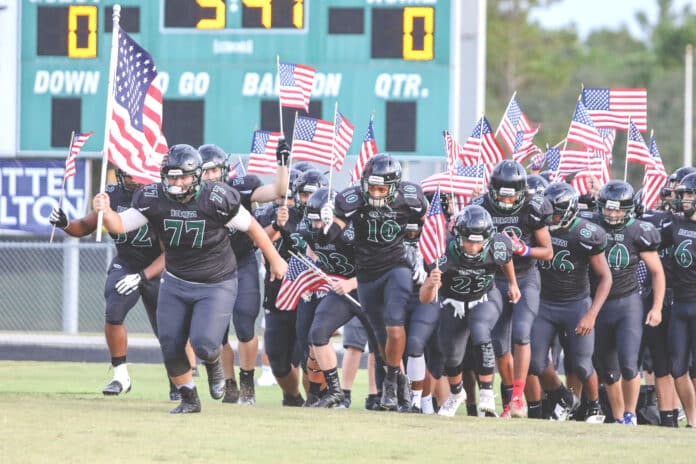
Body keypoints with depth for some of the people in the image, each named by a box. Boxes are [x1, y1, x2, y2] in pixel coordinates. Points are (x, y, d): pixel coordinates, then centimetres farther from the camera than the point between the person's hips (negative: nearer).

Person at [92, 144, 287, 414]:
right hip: (175, 283, 4)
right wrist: (105, 211, -37)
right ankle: (189, 399, 23)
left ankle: (214, 364, 19)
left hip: (216, 285, -4)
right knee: (170, 347, 0)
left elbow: (251, 227, -8)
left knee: (204, 343, -18)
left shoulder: (217, 198, -21)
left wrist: (275, 260, 3)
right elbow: (120, 225, -14)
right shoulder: (153, 199, -12)